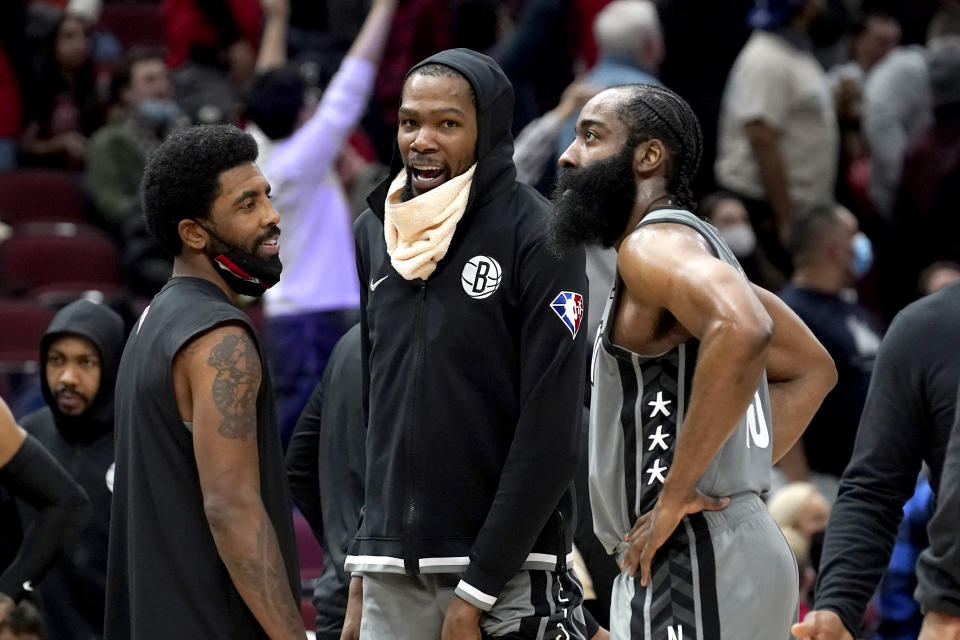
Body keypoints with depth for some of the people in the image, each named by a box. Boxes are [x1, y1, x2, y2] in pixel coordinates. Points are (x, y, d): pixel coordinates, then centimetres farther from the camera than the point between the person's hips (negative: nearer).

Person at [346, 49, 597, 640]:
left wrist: (477, 590, -14)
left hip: (509, 572, -5)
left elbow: (550, 438, -12)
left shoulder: (539, 237, -8)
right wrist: (361, 576, 12)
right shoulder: (376, 231, 11)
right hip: (391, 576, 5)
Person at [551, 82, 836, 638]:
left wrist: (678, 493, -25)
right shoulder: (693, 246, 20)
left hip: (695, 570, -10)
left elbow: (740, 330, -32)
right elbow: (812, 370, 28)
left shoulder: (654, 243, -11)